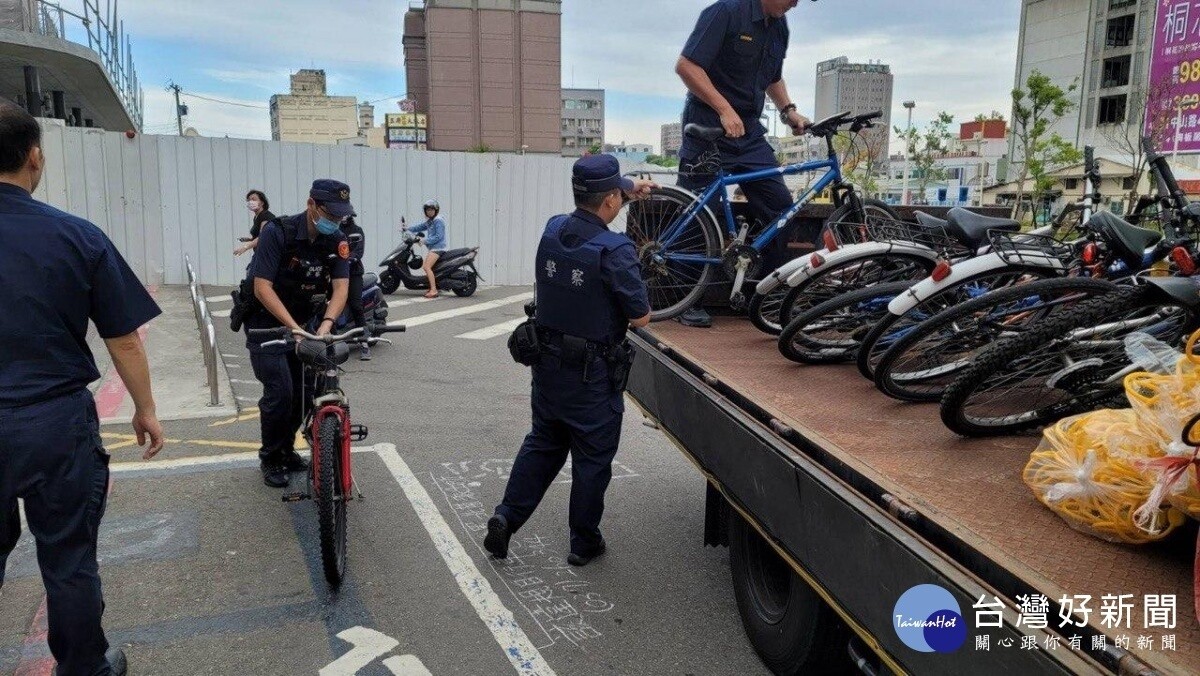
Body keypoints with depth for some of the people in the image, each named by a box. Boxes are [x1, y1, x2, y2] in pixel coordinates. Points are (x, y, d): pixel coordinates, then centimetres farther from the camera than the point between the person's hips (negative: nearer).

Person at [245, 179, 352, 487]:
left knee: (305, 392, 3)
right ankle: (270, 459, 9)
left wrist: (326, 324, -36)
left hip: (304, 321, 5)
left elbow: (341, 286, -17)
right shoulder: (278, 232, -23)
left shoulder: (337, 241, -8)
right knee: (280, 393, -11)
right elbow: (262, 288, -26)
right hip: (267, 324, -5)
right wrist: (294, 327, -35)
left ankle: (287, 449, 26)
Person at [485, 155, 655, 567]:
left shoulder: (552, 230, -2)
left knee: (543, 444, 22)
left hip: (547, 362, 6)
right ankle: (584, 543, 24)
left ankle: (505, 519, 19)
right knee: (592, 458, 11)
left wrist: (629, 192, 27)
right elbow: (641, 318, -17)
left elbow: (587, 214, 23)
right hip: (592, 375, -6)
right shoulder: (615, 250, -22)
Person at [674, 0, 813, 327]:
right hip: (708, 129, -6)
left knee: (783, 209, -2)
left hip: (749, 132, 7)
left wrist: (788, 110, 8)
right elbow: (687, 66, -18)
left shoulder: (779, 27, 9)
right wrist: (725, 109, -23)